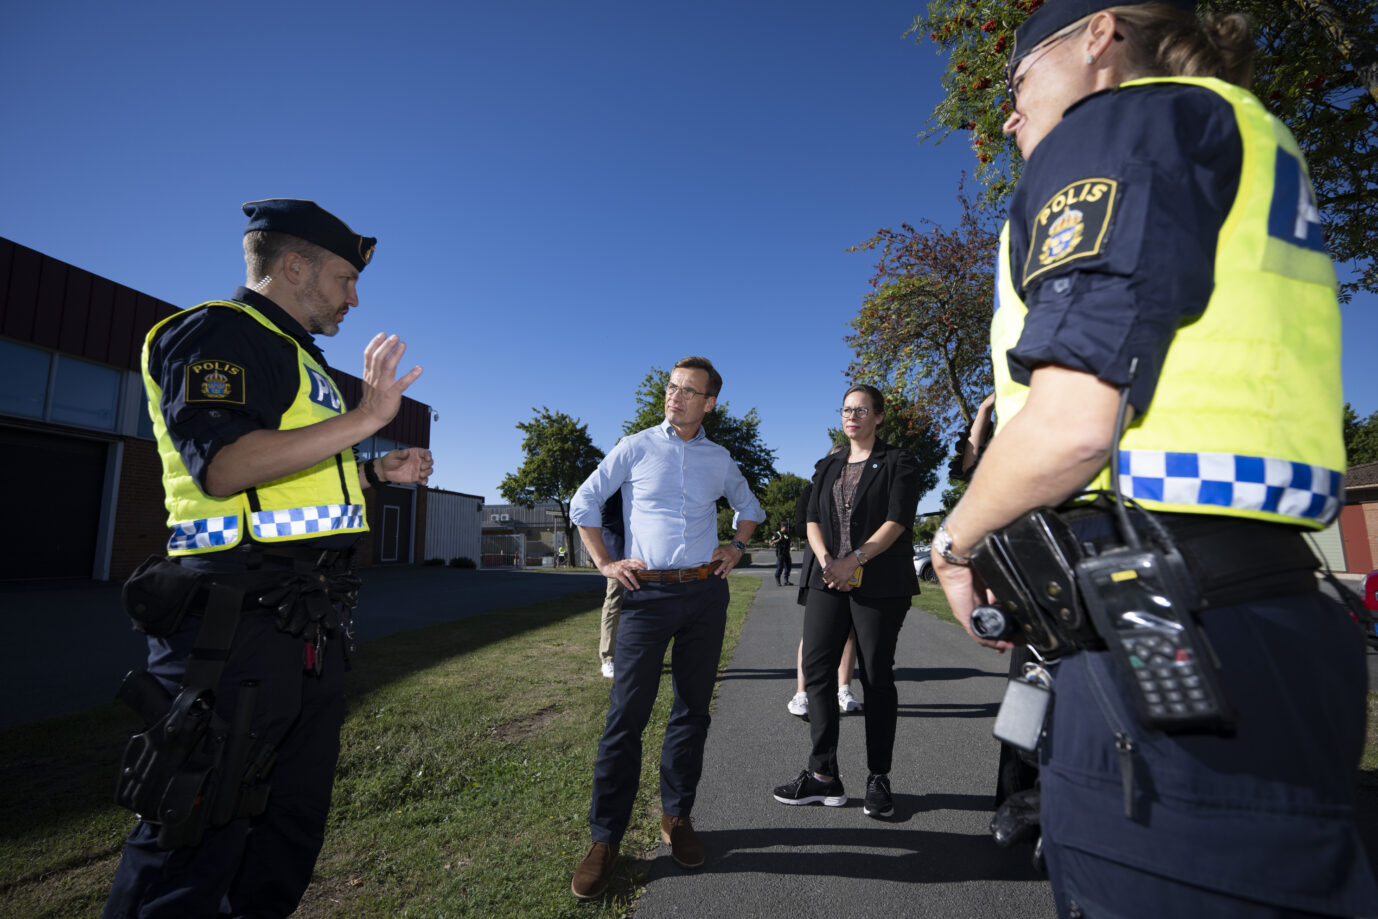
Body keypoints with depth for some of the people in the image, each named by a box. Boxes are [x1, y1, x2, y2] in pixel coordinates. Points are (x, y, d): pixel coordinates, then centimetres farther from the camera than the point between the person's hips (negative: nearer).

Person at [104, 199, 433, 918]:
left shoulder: (293, 353, 22)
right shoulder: (217, 332, -8)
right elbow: (224, 467, -24)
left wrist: (379, 472, 17)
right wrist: (365, 418, -25)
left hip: (309, 622, 10)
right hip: (240, 619, -10)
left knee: (294, 816, 18)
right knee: (199, 833, 1)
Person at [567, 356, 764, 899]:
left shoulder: (719, 460, 11)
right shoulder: (636, 447, 3)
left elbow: (749, 506, 28)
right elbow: (584, 504, 7)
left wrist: (737, 546, 12)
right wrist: (604, 564, -1)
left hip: (705, 594, 3)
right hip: (647, 595, -3)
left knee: (693, 711, 10)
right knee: (626, 716, -3)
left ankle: (677, 817, 26)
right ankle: (605, 838, 9)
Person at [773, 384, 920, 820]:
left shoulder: (897, 463, 1)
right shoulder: (828, 467, 16)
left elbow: (898, 521, -10)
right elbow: (813, 520, 8)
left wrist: (853, 560, -17)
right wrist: (826, 562, -10)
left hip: (880, 584, -4)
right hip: (830, 583, 5)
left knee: (877, 676, 3)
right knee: (816, 669, -1)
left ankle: (879, 779, 17)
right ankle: (824, 776, 10)